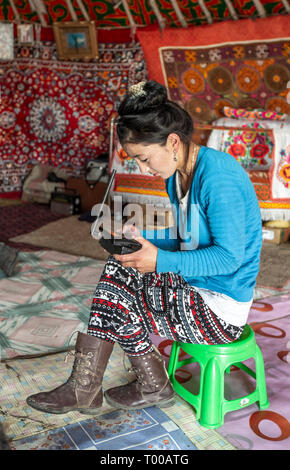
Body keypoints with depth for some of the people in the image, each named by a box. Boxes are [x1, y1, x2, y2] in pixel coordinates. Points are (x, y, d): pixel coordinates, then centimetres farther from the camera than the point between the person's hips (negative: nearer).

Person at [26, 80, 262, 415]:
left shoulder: (218, 177, -24)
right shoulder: (178, 173, 5)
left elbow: (229, 256, -24)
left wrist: (161, 260, -26)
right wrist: (139, 235, 1)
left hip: (221, 310, -9)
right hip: (195, 285, 9)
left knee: (115, 302, -8)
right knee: (116, 269, -2)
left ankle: (153, 387, 20)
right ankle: (84, 388, 5)